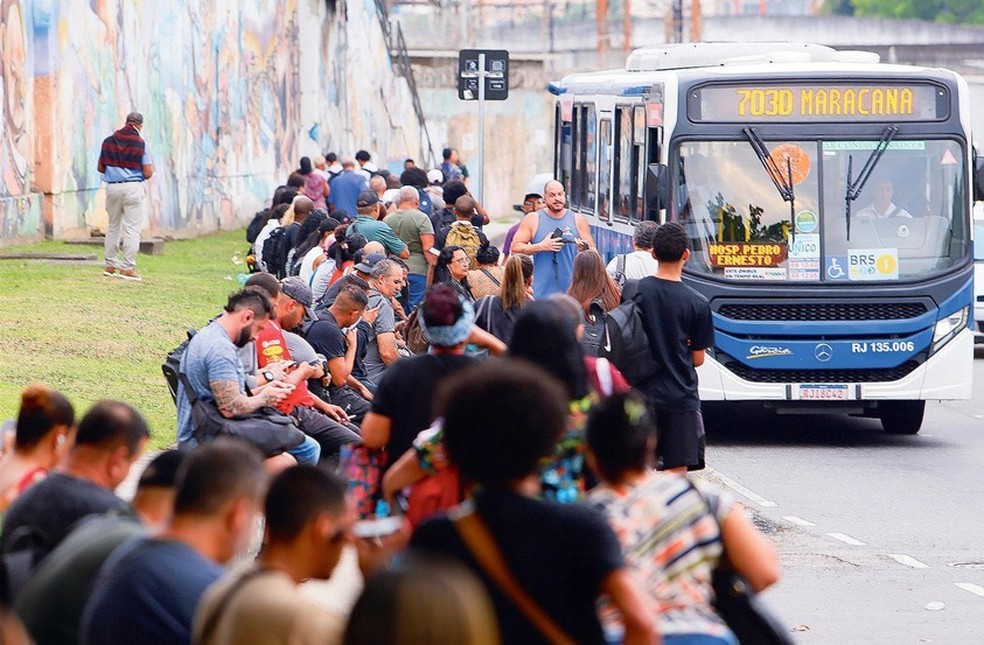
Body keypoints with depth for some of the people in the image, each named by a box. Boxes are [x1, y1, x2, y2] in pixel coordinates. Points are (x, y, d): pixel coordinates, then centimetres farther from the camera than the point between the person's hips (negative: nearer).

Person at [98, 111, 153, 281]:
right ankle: (127, 267, -6)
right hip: (134, 188, -4)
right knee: (132, 229, -2)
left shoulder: (108, 141, 4)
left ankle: (110, 265, 17)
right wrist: (151, 167, 14)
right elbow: (148, 173, -8)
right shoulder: (140, 144, -6)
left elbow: (101, 168, 12)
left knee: (113, 227, 16)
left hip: (112, 187, 4)